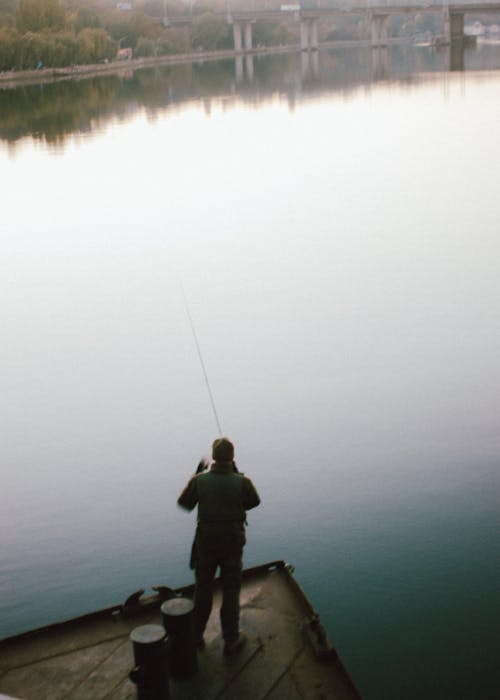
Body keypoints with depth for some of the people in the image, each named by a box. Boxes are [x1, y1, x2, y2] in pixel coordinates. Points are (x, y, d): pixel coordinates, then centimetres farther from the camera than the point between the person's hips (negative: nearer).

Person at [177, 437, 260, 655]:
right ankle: (231, 639, 16)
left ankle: (196, 635, 29)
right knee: (231, 590, 11)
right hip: (233, 541, -1)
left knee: (203, 588, 17)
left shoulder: (199, 480, -14)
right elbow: (254, 501, 4)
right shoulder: (241, 482, -17)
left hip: (206, 541, 1)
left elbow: (184, 503, 2)